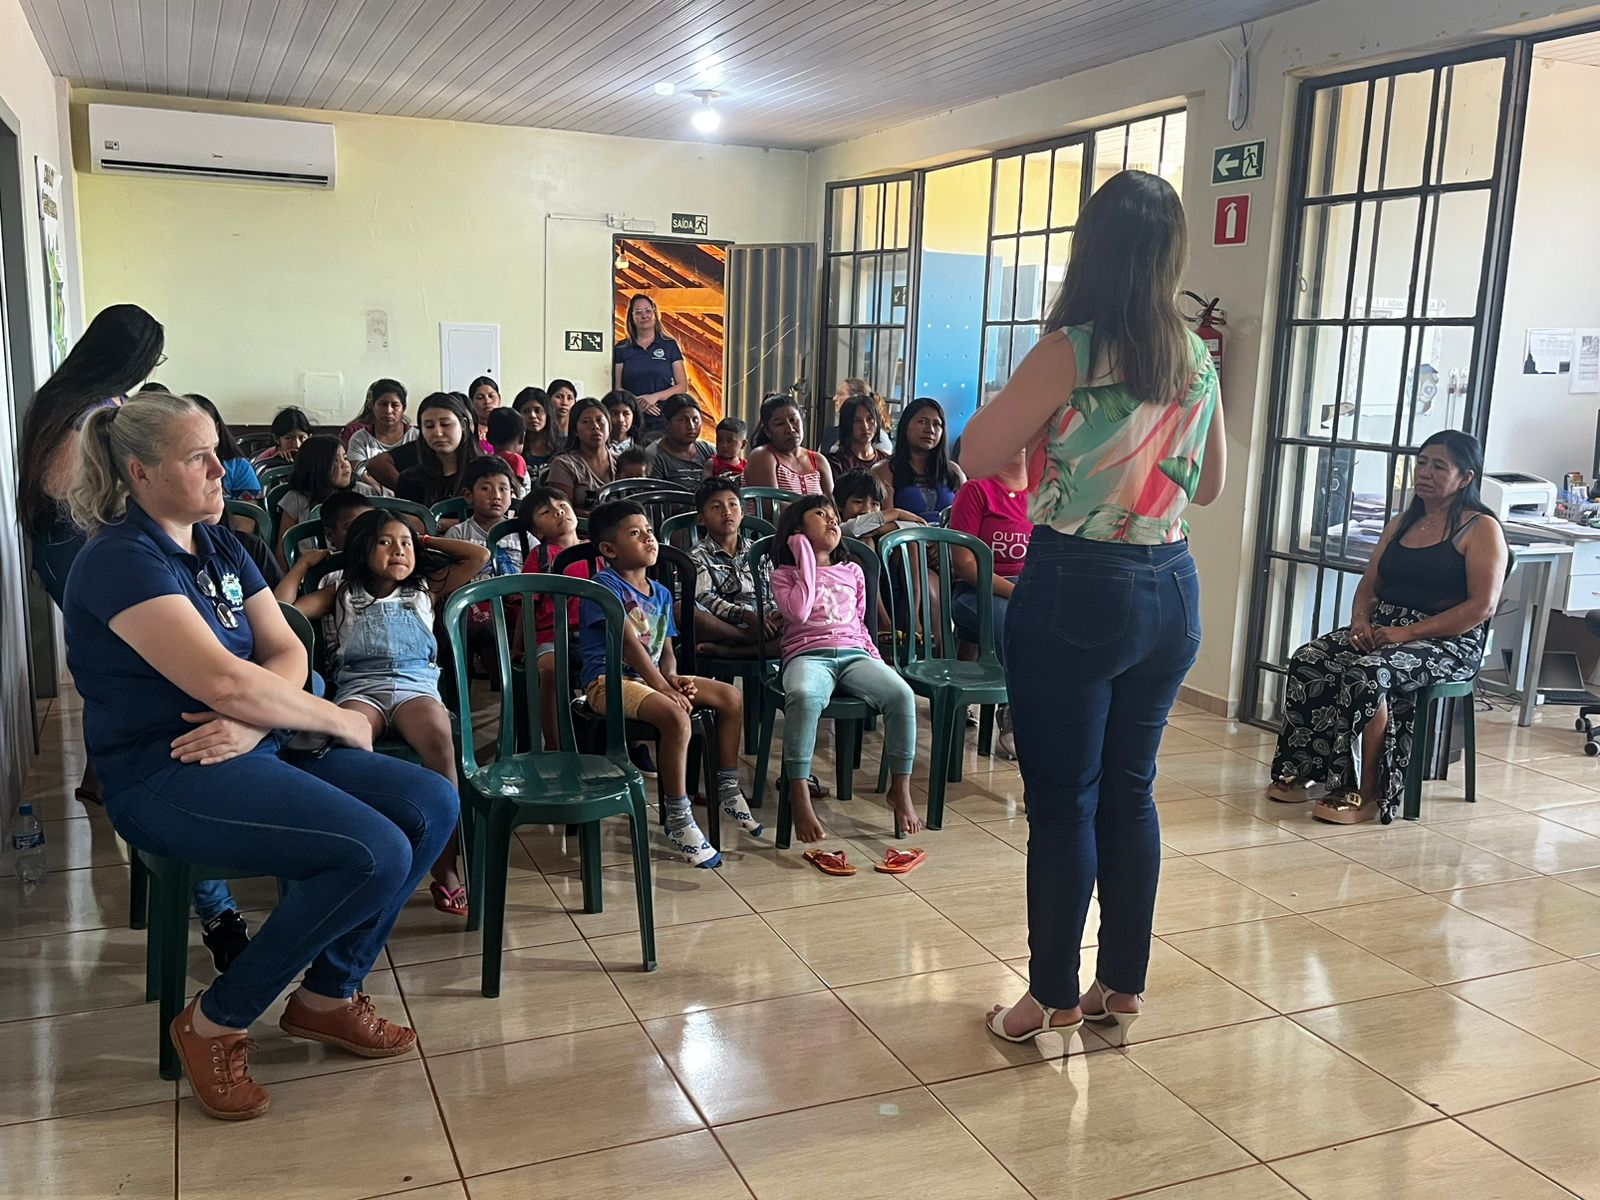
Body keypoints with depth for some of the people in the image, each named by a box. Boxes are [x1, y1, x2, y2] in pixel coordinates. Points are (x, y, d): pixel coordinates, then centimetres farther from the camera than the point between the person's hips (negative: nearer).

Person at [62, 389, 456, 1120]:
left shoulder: (219, 547, 13)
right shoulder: (121, 561, -14)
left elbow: (288, 654, 6)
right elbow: (221, 680, -24)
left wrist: (250, 723, -16)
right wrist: (337, 721, -12)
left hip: (254, 750, 8)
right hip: (167, 779, -8)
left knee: (432, 806, -6)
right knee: (375, 853, -25)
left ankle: (329, 995, 8)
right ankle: (215, 1025, -7)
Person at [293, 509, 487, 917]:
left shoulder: (425, 590, 25)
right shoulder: (340, 596, 24)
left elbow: (479, 556, 25)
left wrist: (428, 541, 32)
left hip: (416, 686, 0)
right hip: (359, 688, 0)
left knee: (437, 736, -38)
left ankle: (446, 868, -35)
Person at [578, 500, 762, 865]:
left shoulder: (660, 593, 15)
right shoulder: (606, 586, -10)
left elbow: (666, 650, 13)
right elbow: (628, 643, -18)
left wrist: (674, 678, -9)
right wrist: (662, 687, -22)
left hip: (651, 676, 9)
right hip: (610, 680, -9)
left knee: (731, 697, -1)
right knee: (675, 716, -35)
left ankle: (728, 790, 12)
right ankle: (679, 820, -24)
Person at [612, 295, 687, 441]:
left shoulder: (669, 346, 9)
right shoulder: (622, 349, 11)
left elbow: (682, 386, 4)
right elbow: (617, 388, 7)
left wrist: (655, 397, -11)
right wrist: (636, 402, -12)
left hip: (663, 420, 0)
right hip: (632, 420, 1)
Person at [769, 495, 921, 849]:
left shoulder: (852, 571, 26)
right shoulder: (785, 574, 14)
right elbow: (799, 611, -7)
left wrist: (878, 660, 14)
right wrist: (807, 561, 1)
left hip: (854, 654, 4)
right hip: (808, 655, -3)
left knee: (902, 694, -27)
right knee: (803, 697, -41)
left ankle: (900, 788, -16)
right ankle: (799, 794, -34)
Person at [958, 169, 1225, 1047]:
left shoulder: (1073, 350, -13)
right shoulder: (1196, 360, 6)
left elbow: (975, 457, -8)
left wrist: (1039, 366, 3)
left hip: (1075, 590, -6)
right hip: (1169, 589, 6)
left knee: (1062, 802, 4)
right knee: (1130, 792, 15)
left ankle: (1055, 1001, 15)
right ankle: (1123, 987, 27)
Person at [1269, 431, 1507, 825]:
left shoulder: (1482, 529, -2)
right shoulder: (1401, 524, 19)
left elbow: (1483, 605, -13)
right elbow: (1368, 585, 20)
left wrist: (1408, 633, -19)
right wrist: (1360, 621, -4)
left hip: (1448, 642, -6)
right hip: (1381, 629, 7)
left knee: (1367, 675, -35)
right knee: (1307, 661, -20)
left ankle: (1364, 792, -25)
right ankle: (1299, 770, -13)